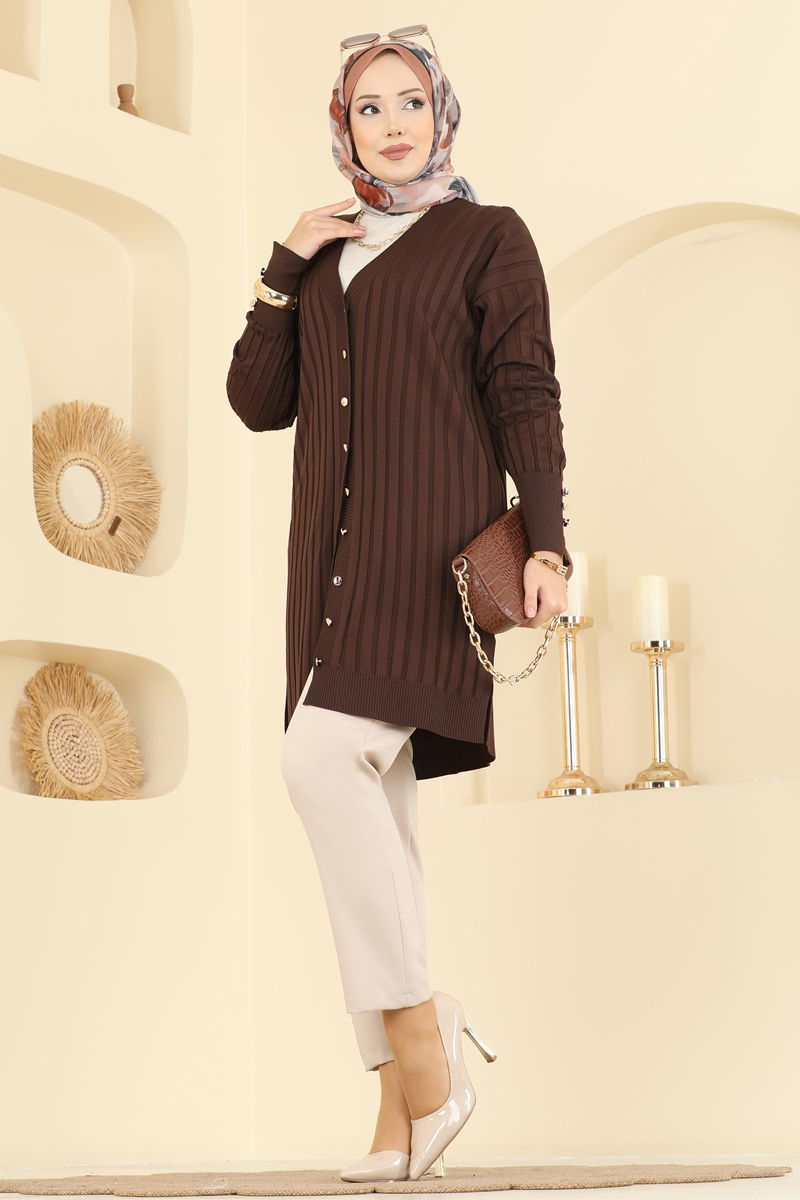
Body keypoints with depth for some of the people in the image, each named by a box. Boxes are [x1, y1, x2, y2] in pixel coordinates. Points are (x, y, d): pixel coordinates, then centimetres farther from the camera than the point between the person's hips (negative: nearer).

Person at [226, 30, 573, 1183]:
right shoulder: (325, 257, 22)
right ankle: (405, 1104, 1)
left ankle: (417, 1034, -16)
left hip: (433, 545, -6)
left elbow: (526, 395, -2)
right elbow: (258, 402, 15)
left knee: (321, 757, -24)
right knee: (375, 810, -1)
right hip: (337, 558, 6)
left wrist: (547, 540, -12)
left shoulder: (490, 237, 7)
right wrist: (283, 266, 7)